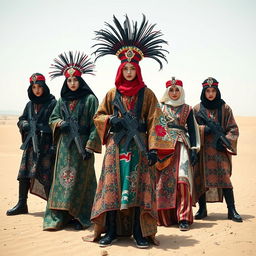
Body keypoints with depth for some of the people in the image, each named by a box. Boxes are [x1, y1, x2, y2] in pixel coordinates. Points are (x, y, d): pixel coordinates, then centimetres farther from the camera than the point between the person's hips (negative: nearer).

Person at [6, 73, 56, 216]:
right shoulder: (30, 105, 16)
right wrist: (24, 124, -1)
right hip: (30, 144, 6)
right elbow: (21, 120, 20)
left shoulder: (52, 103, -2)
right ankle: (22, 205, 14)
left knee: (45, 174, -8)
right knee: (24, 173, 4)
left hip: (46, 144, -6)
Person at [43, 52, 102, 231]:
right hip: (65, 146, 5)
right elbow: (53, 118, 18)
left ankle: (81, 217, 6)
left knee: (81, 180, -2)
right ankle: (61, 216, 9)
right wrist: (59, 123, -5)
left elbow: (95, 124, -8)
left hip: (82, 146, -5)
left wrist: (90, 146, -14)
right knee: (63, 178, 4)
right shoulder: (63, 100, 14)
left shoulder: (90, 99, -3)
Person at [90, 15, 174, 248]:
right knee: (113, 185, -1)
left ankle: (140, 232, 3)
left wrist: (153, 148, -12)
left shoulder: (147, 94, 5)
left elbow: (155, 122, -1)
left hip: (138, 146, -2)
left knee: (138, 186, -4)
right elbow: (98, 116, 15)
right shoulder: (112, 94, 11)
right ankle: (111, 231, 7)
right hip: (116, 146, 2)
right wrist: (111, 120, -7)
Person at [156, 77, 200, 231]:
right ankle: (165, 216, 11)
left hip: (181, 146, -1)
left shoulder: (187, 109, 11)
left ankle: (183, 218, -14)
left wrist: (194, 150, -1)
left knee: (182, 179, -15)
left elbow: (192, 130, 9)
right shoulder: (160, 107, 11)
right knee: (163, 181, -1)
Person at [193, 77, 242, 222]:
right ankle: (202, 209, 13)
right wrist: (206, 128, -13)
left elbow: (233, 129, 5)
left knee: (224, 176, -10)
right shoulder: (197, 109, 8)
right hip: (202, 149, 1)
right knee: (201, 178, 1)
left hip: (220, 149, -1)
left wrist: (225, 141, -11)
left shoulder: (225, 108, 7)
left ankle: (232, 211, -5)